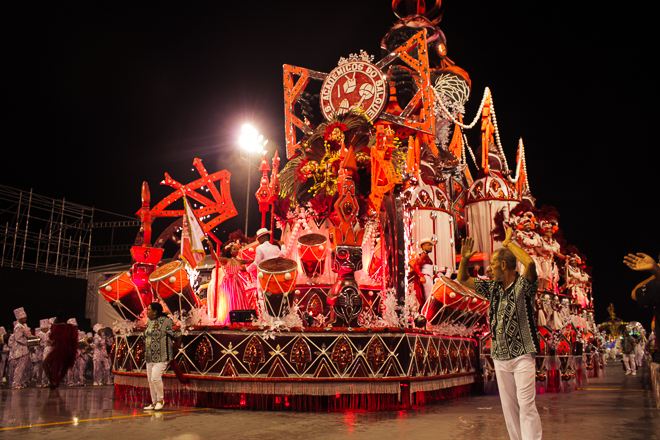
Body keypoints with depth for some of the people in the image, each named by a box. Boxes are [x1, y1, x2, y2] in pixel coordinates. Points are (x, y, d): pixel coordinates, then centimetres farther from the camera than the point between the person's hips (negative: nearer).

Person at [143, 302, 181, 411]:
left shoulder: (165, 321, -12)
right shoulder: (149, 323, 13)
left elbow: (178, 335, -9)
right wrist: (146, 353, 18)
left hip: (161, 357, -8)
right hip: (150, 357, 8)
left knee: (155, 378, -15)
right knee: (150, 380, 10)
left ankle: (160, 399, 6)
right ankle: (154, 403, 22)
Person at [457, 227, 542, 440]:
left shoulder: (523, 285, -8)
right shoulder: (493, 288, 10)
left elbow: (530, 262, -29)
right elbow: (463, 279, 19)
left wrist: (508, 242, -17)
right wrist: (464, 259, 2)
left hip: (522, 356, -6)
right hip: (500, 357, 6)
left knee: (526, 404, -12)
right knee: (509, 407, 10)